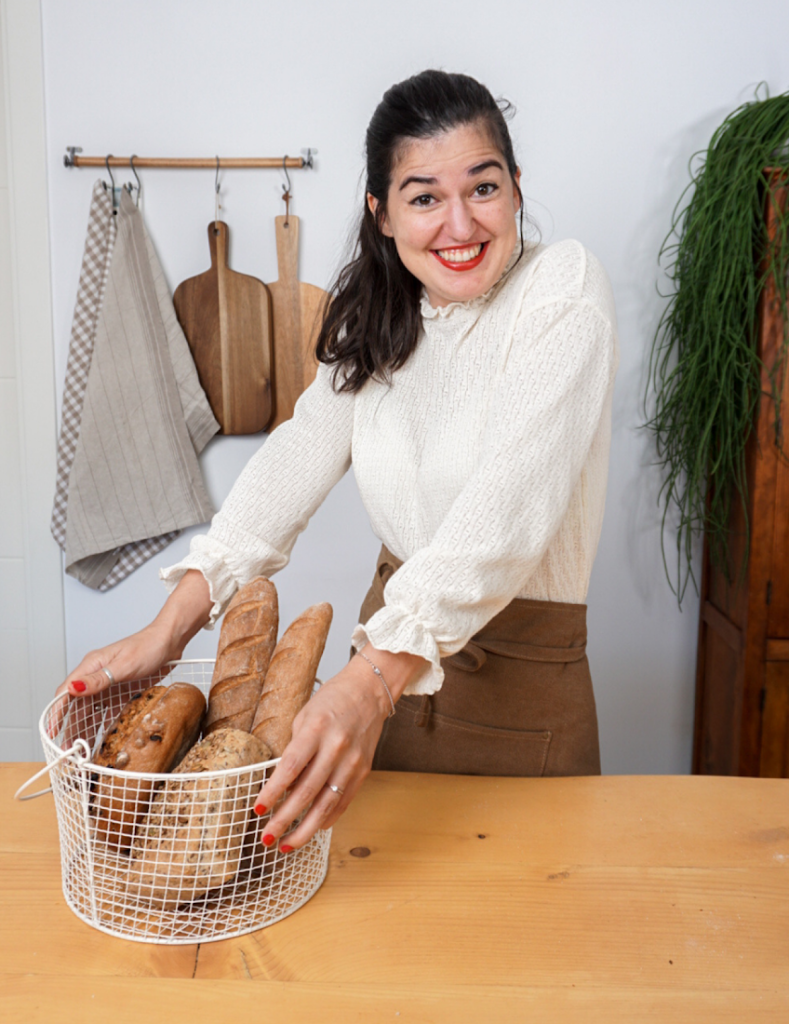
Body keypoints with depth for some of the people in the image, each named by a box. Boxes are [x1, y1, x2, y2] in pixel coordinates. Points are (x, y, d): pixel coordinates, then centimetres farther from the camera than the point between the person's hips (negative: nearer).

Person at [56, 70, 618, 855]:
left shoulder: (563, 289, -16)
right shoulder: (380, 315, 3)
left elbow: (508, 505, -30)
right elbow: (303, 450, -10)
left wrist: (372, 681, -41)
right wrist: (172, 625, -22)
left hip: (519, 674, -5)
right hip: (393, 639, 5)